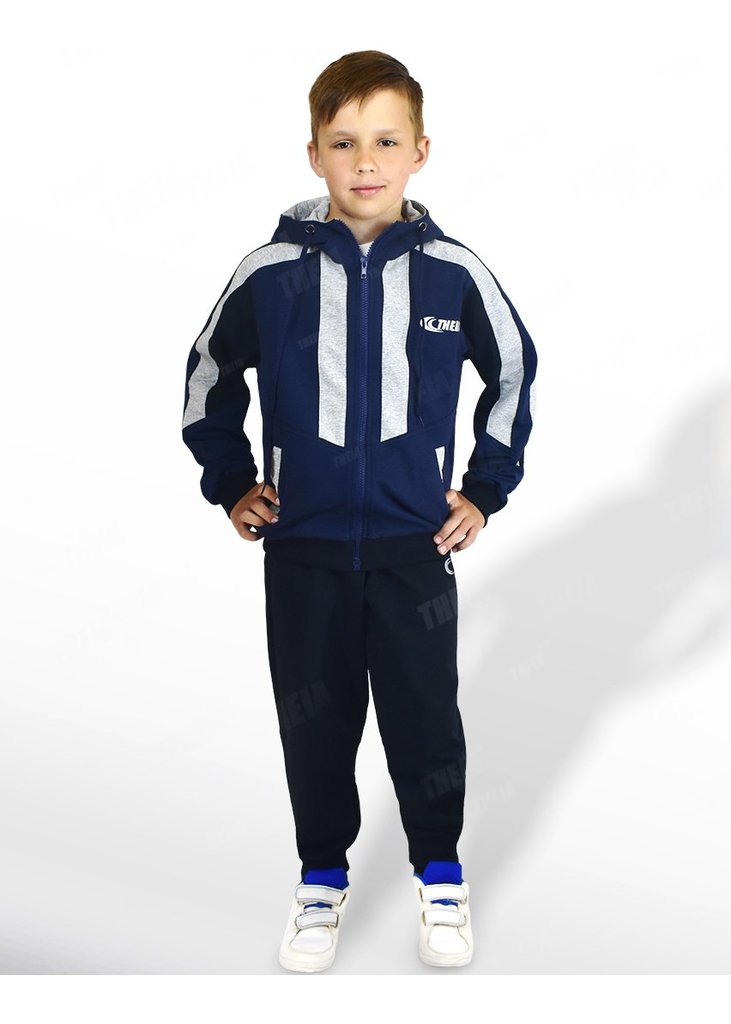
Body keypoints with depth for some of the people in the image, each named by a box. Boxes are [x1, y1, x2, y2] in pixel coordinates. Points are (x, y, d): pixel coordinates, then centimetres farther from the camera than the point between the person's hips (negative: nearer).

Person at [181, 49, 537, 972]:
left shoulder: (452, 271, -7)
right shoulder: (270, 273, -8)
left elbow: (514, 373, 9)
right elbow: (209, 374, 9)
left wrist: (486, 489, 7)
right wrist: (231, 483, 6)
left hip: (417, 547, 0)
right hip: (303, 550, 0)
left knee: (426, 718, 11)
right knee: (314, 722, 13)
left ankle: (439, 875, 33)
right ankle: (322, 878, 33)